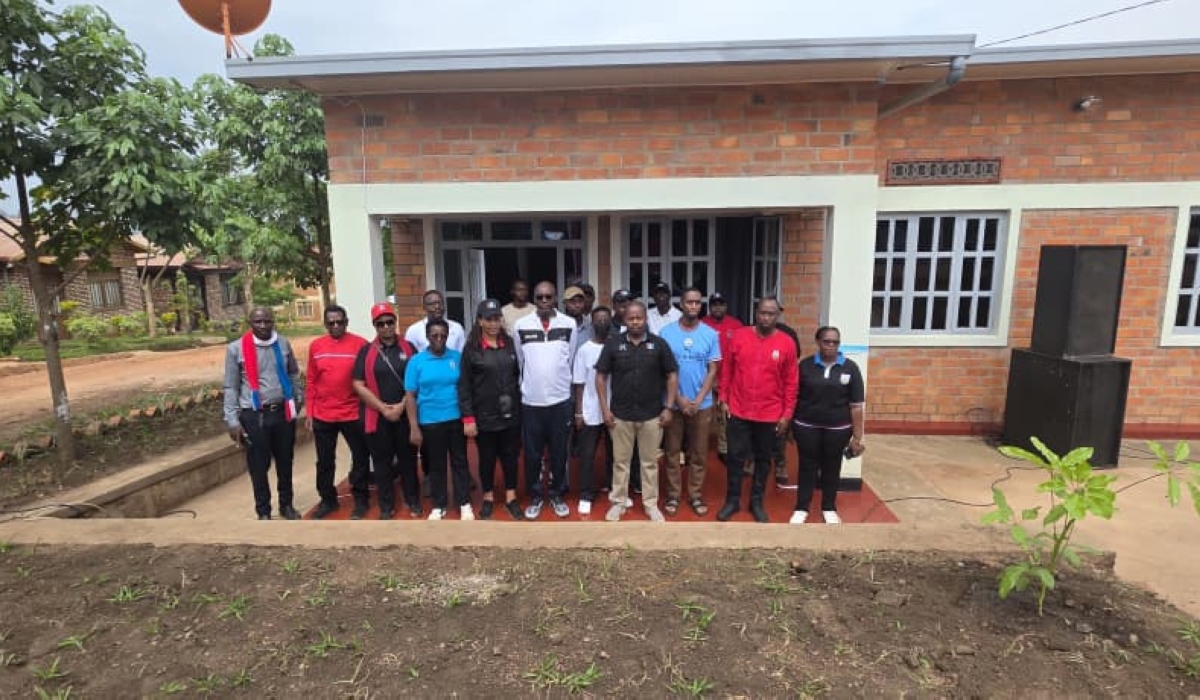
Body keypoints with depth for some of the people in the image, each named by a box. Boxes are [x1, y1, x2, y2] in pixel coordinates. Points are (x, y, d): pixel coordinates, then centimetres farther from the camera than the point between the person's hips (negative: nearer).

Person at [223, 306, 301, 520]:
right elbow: (231, 388, -4)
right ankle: (264, 512, 24)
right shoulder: (236, 348, -7)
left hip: (283, 412, 3)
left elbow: (294, 372, 16)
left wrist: (293, 399, 10)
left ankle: (286, 505, 32)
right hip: (254, 416, -3)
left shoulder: (283, 344, 2)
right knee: (258, 467, 7)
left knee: (285, 462, 15)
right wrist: (232, 420, -7)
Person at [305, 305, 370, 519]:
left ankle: (360, 499, 26)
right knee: (324, 461, 15)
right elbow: (310, 381, 6)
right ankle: (327, 499, 32)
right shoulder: (316, 346, 2)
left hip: (353, 414, -2)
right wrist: (309, 412, 5)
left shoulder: (360, 344, -7)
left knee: (360, 458, 9)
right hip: (322, 416, 3)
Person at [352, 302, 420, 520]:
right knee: (382, 463, 8)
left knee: (408, 459, 9)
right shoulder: (366, 351, 2)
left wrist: (402, 406, -10)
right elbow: (359, 385, -2)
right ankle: (386, 506, 21)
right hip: (377, 417, 0)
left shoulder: (408, 348, 3)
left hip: (405, 415, 0)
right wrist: (383, 408, -9)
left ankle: (413, 501, 25)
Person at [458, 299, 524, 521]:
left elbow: (518, 376, 8)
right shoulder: (471, 348, -6)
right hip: (484, 416, -2)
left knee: (511, 456, 11)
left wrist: (520, 405, 5)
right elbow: (464, 386, -6)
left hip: (511, 414, 3)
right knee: (487, 458, 12)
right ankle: (488, 498, 30)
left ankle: (511, 498, 27)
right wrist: (468, 418, -10)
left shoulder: (510, 344, 3)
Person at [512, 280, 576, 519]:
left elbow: (572, 360, 7)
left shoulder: (569, 324, -2)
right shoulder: (521, 326, -3)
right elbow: (519, 362, 8)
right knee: (532, 454, 9)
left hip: (560, 400, 0)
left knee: (559, 453, 11)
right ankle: (535, 496, 26)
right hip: (531, 401, 0)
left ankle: (557, 495, 28)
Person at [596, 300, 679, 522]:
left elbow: (672, 375, 2)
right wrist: (605, 409, -4)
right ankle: (618, 502, 26)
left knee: (650, 462, 12)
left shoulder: (658, 344, -2)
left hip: (652, 415, 0)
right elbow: (601, 376, 1)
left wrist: (668, 407, -3)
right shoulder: (613, 344, -2)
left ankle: (651, 504, 26)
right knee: (620, 461, 11)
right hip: (620, 414, 0)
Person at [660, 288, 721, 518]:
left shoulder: (710, 334, -2)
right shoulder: (667, 333, -5)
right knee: (672, 451, 9)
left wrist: (698, 400, -10)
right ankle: (673, 495, 23)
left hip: (702, 404, 1)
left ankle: (695, 495, 25)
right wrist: (679, 399, -10)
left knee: (699, 454, 10)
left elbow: (712, 371, -1)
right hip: (673, 403, -1)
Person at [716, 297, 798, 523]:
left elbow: (791, 382, -1)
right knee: (735, 457, 9)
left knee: (763, 459, 13)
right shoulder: (739, 337, -3)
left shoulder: (787, 343, -5)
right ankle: (732, 500, 25)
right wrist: (724, 400, 0)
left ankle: (757, 501, 30)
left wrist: (787, 414, -2)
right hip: (738, 411, 0)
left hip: (770, 415, 0)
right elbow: (727, 370, 3)